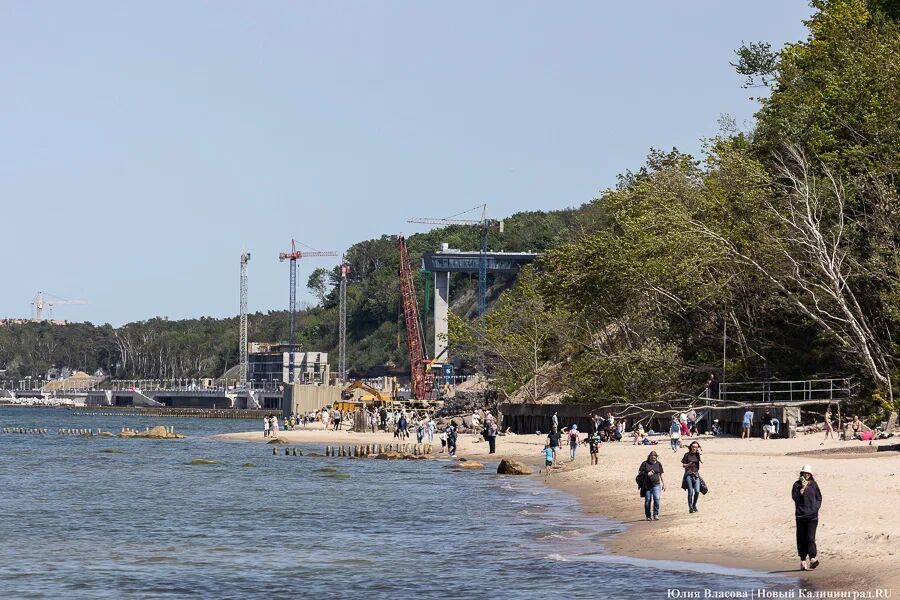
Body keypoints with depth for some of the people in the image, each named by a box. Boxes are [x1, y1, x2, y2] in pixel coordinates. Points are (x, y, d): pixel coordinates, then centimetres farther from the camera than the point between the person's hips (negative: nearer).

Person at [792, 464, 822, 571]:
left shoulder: (814, 484, 8)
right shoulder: (797, 484, 3)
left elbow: (819, 498, 14)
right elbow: (794, 497, -9)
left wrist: (816, 507, 1)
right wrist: (802, 488, -17)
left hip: (812, 515, 0)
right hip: (800, 516, 0)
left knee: (810, 538, -11)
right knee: (801, 538, 3)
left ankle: (813, 559, -13)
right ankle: (803, 561, 10)